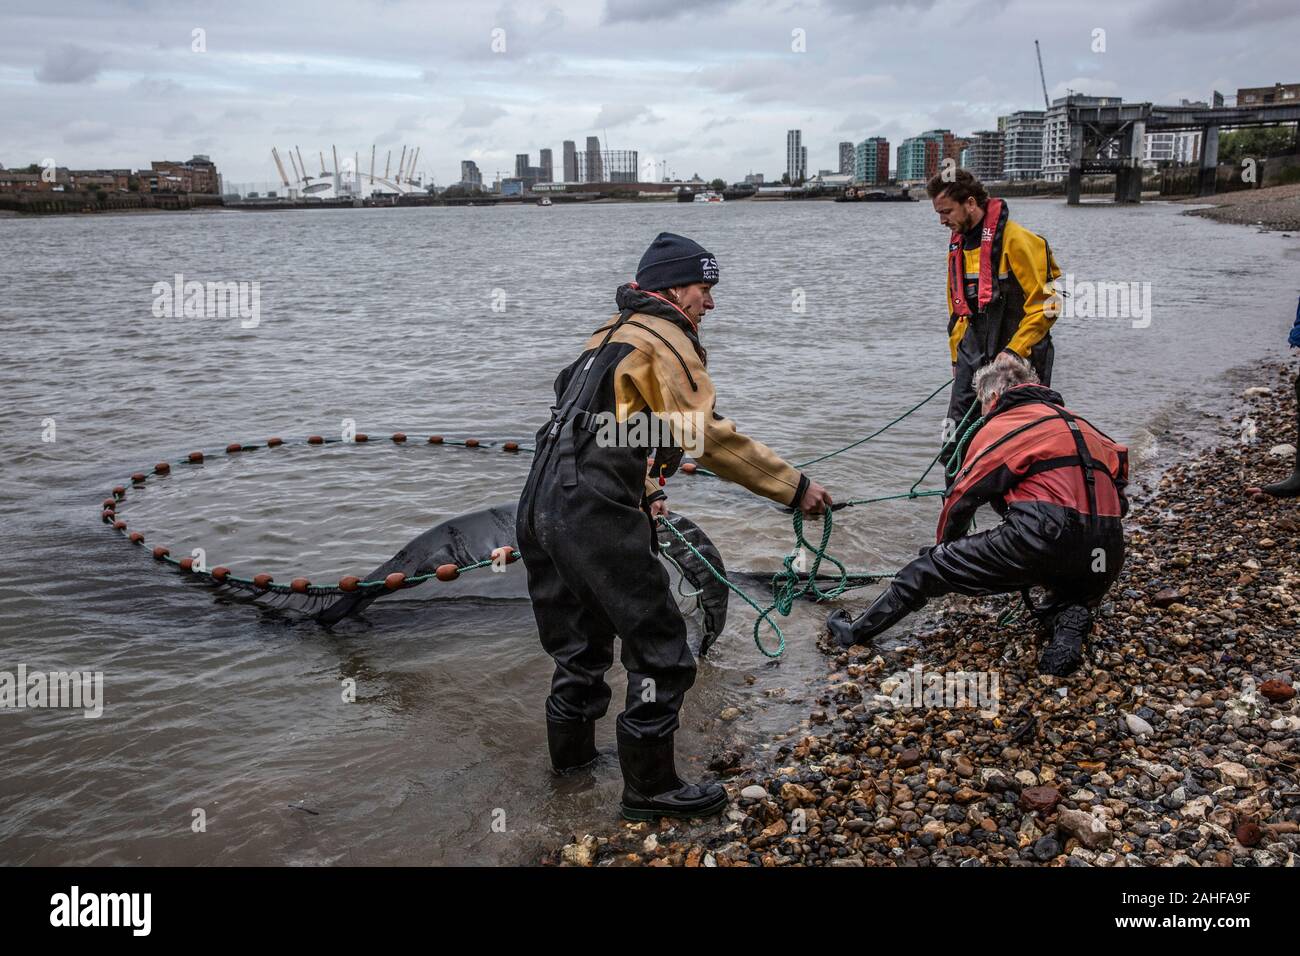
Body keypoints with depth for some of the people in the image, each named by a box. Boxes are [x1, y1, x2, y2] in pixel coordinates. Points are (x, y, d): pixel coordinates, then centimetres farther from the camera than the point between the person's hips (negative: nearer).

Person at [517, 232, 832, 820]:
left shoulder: (613, 333, 22)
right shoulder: (664, 340, -7)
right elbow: (708, 436, -15)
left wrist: (643, 491, 32)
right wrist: (795, 488, -11)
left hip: (541, 507, 10)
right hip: (596, 521, -10)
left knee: (581, 641, 25)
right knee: (660, 650, 1)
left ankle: (571, 752, 41)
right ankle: (650, 789, 9)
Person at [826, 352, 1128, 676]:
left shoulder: (999, 427, 8)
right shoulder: (1078, 423, 25)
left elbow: (962, 497, 11)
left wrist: (945, 547, 28)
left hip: (1044, 539, -6)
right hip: (1105, 557, 6)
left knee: (933, 566, 8)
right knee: (1067, 598, 37)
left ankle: (858, 631, 15)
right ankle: (1068, 621, 2)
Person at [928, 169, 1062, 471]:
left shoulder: (1016, 240, -13)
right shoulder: (958, 245, 12)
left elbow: (1045, 305, -14)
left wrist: (1013, 351, -17)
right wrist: (957, 356, 19)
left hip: (1017, 362, -7)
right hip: (973, 359, 7)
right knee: (955, 444, 5)